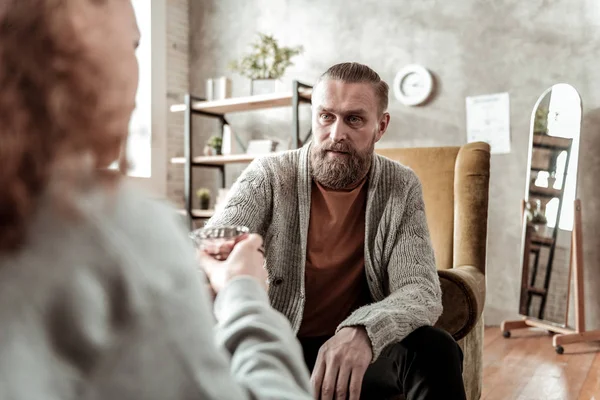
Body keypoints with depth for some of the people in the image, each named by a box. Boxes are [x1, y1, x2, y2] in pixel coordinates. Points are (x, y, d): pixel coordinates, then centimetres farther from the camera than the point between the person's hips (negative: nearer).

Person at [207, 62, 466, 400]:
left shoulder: (401, 187, -6)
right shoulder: (269, 176, -10)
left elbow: (422, 291, -15)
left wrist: (363, 331, -37)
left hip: (361, 347, 1)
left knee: (435, 351, -28)